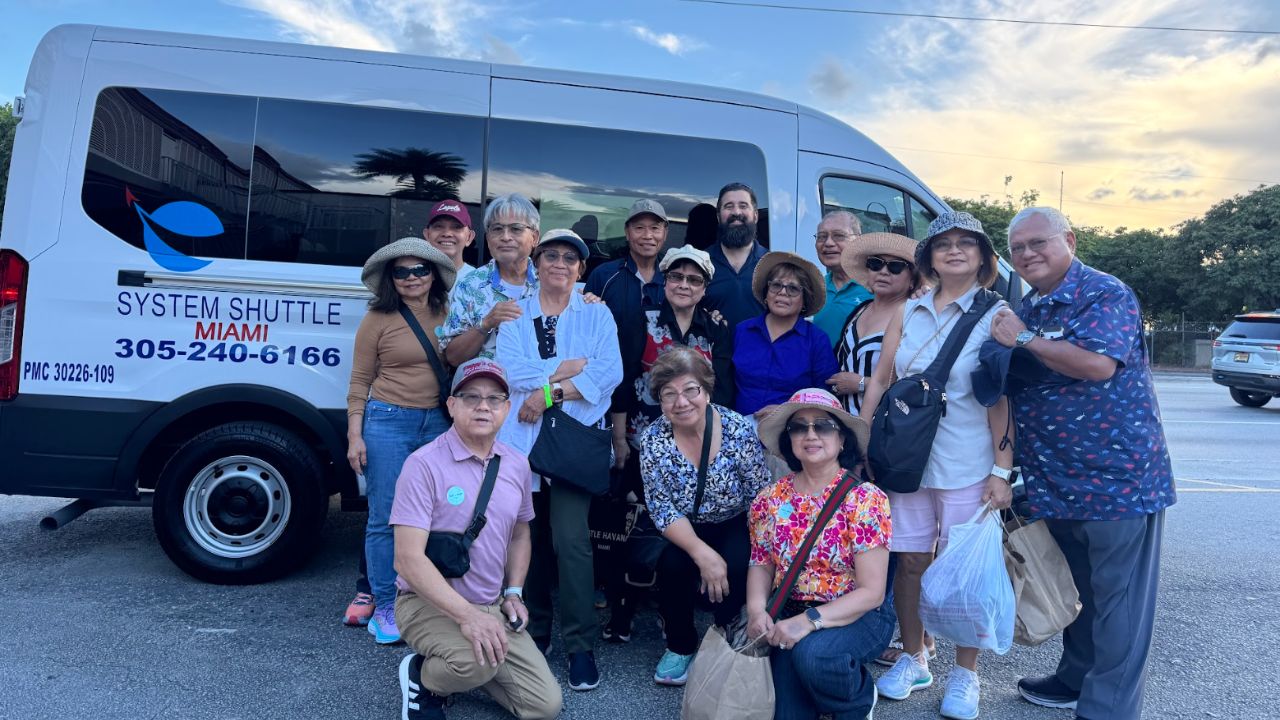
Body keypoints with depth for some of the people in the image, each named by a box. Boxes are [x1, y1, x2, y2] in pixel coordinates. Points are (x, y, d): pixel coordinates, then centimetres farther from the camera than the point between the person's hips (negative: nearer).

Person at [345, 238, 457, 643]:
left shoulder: (446, 316, 7)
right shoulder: (378, 320, -3)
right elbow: (359, 381, -1)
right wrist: (355, 435, -6)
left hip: (436, 424, 4)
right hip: (387, 422, -3)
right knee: (385, 518, 1)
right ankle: (384, 608, 14)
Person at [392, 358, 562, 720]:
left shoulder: (517, 465, 3)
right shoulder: (424, 464, -17)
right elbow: (408, 558, -22)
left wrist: (513, 593, 4)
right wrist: (466, 614, -30)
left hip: (492, 607, 6)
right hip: (428, 603, -6)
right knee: (478, 661, -36)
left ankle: (459, 667, 21)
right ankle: (421, 677, -1)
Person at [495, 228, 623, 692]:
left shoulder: (596, 315, 7)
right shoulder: (516, 316, 10)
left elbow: (610, 372, -8)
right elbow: (510, 370, -6)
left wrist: (549, 391, -13)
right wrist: (566, 368, -13)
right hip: (522, 438, 2)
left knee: (571, 541, -10)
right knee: (529, 540, 8)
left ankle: (580, 646, 2)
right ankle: (534, 632, 26)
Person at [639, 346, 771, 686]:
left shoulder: (739, 431, -18)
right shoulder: (653, 440, -14)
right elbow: (662, 510, -14)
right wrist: (702, 553, -27)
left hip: (736, 527, -1)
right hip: (686, 533, 1)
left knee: (736, 566, -30)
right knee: (673, 563, -29)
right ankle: (680, 646, 2)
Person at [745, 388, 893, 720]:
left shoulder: (865, 499, -14)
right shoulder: (771, 498, -1)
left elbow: (872, 591, -16)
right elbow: (761, 564, 6)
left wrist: (810, 620, -27)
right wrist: (757, 609, -15)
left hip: (859, 616, -2)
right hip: (790, 614, 2)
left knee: (811, 653, -32)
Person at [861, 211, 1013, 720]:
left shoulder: (996, 316, -1)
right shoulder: (908, 313, 8)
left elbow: (1002, 399, -6)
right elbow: (879, 381, 9)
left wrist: (1001, 471, -10)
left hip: (967, 465, -3)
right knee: (909, 561, 9)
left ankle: (964, 673, 23)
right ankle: (913, 659, 28)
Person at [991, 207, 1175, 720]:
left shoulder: (1105, 294, -12)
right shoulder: (1028, 308, 13)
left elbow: (1098, 363, -28)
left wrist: (1023, 338, -19)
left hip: (1116, 474, -8)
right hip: (1056, 480, 8)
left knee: (1117, 595, 1)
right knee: (1075, 586, 20)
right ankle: (1077, 679, 35)